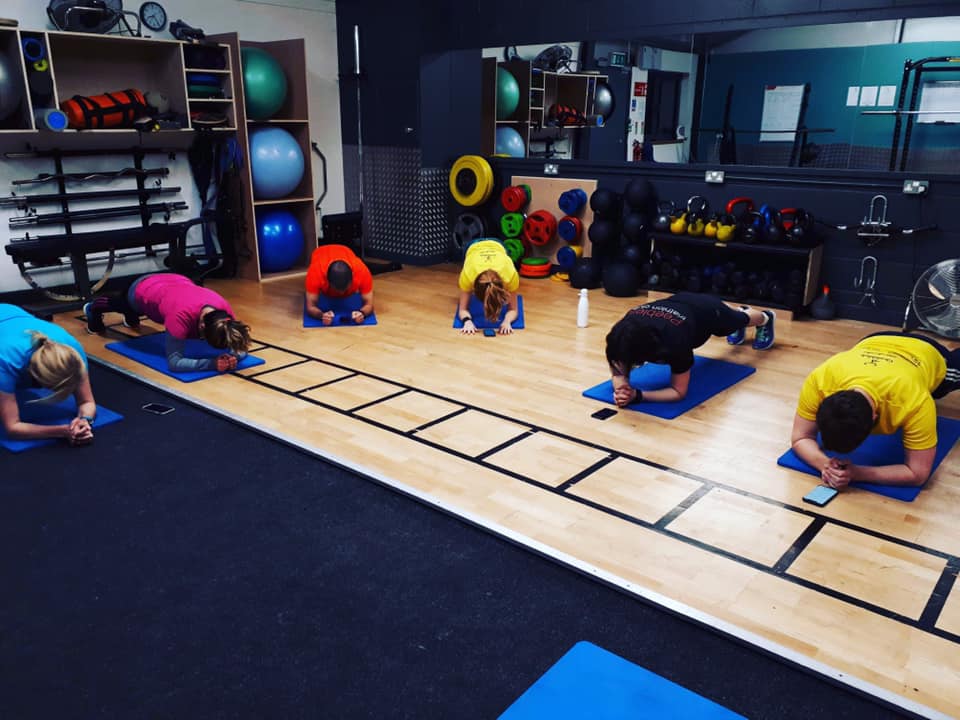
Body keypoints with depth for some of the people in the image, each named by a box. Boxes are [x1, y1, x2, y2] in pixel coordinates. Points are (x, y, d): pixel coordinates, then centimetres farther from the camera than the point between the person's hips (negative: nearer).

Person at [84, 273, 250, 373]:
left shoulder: (225, 311, -39)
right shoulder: (182, 316, -52)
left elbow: (241, 348, -27)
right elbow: (174, 362, -50)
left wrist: (232, 357, -50)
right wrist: (213, 363, -60)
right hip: (142, 290, -3)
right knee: (121, 304, 36)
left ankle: (130, 317, 75)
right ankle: (94, 308, 69)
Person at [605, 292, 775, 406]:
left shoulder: (675, 342, -50)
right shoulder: (625, 332, -39)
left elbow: (679, 391, -40)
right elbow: (618, 372, -26)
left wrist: (636, 395, -54)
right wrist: (620, 387, -50)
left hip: (708, 310, -3)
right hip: (681, 302, 4)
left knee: (740, 320, 33)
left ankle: (766, 318, 67)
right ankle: (741, 310, 72)